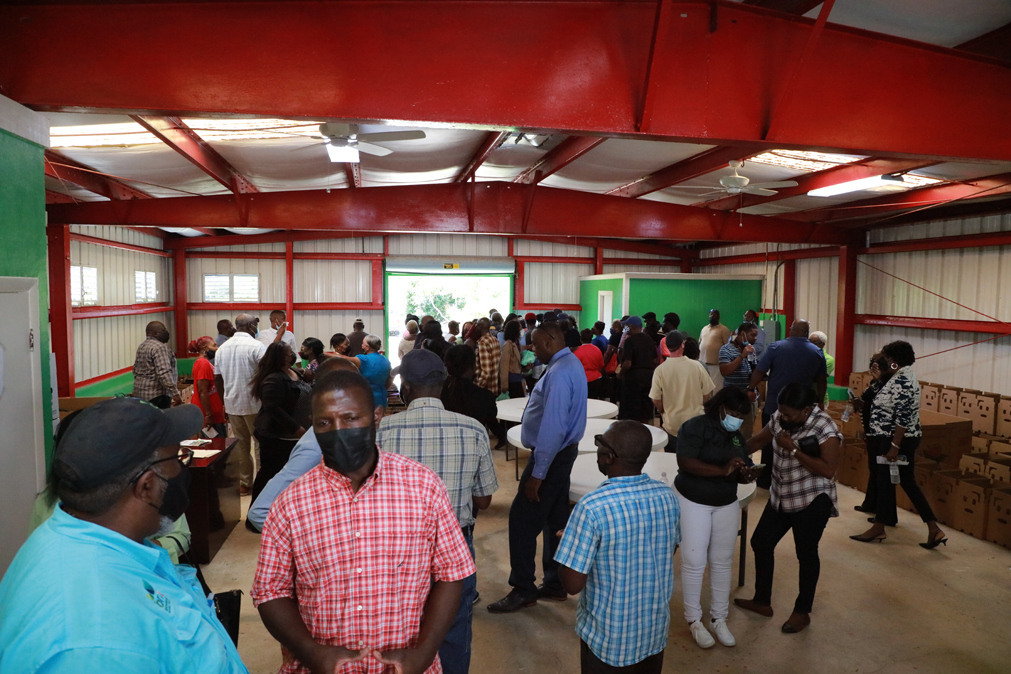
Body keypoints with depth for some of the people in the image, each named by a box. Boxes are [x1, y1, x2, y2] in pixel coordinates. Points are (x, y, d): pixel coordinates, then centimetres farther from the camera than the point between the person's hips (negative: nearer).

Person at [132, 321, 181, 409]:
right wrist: (175, 393, -27)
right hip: (156, 394, -10)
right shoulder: (159, 347, -16)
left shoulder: (142, 346, 15)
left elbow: (136, 370, 22)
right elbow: (164, 373, -26)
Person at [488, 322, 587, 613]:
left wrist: (537, 473, -24)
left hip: (550, 455, -10)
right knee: (556, 520, 18)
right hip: (564, 451, 11)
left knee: (522, 521, -1)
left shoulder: (558, 373, -23)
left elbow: (552, 427, -28)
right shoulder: (571, 363, 9)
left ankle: (523, 590, 11)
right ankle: (555, 583, 30)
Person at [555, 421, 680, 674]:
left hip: (608, 635, -5)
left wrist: (568, 542, -5)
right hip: (656, 628, 5)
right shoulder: (667, 496, -9)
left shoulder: (593, 506, -28)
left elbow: (572, 584, -22)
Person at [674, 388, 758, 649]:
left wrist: (747, 475, -12)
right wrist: (722, 470, -31)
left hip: (726, 504, 6)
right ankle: (694, 620, 16)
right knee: (694, 563, 0)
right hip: (692, 502, -6)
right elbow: (685, 463, -27)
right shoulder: (694, 427, -16)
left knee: (722, 562, 11)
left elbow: (739, 472, 11)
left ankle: (719, 618, 26)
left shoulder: (737, 436, 7)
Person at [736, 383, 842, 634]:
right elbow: (758, 440, 11)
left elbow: (828, 470, -24)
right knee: (760, 543, 12)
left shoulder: (824, 427, -21)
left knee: (806, 553, 8)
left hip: (812, 501, -7)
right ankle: (762, 601, 30)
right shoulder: (779, 418, -2)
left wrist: (793, 449, -26)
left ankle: (802, 612, 28)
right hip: (781, 497, 7)